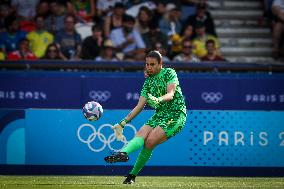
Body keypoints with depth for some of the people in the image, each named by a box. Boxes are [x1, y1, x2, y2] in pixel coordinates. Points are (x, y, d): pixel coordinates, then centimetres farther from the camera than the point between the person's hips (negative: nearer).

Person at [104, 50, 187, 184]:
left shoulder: (169, 73, -2)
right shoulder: (149, 82, 15)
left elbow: (171, 94, -17)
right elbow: (140, 106, 13)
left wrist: (159, 100, -39)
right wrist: (123, 123, 7)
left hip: (176, 114, -7)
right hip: (159, 115, 7)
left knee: (150, 141, -22)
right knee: (141, 134, -19)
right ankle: (123, 153, -35)